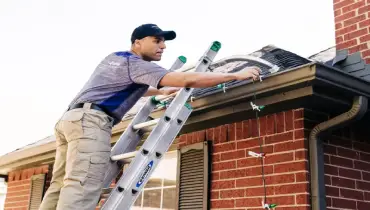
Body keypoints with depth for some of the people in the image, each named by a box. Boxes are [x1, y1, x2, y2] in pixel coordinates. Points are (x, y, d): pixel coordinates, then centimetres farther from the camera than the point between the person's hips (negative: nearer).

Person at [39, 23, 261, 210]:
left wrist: (161, 91, 50)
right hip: (90, 120, -10)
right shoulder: (135, 63, -3)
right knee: (80, 191, -21)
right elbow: (188, 80, -12)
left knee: (61, 188, 5)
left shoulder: (115, 58, 26)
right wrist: (236, 75, -7)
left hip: (72, 118, 10)